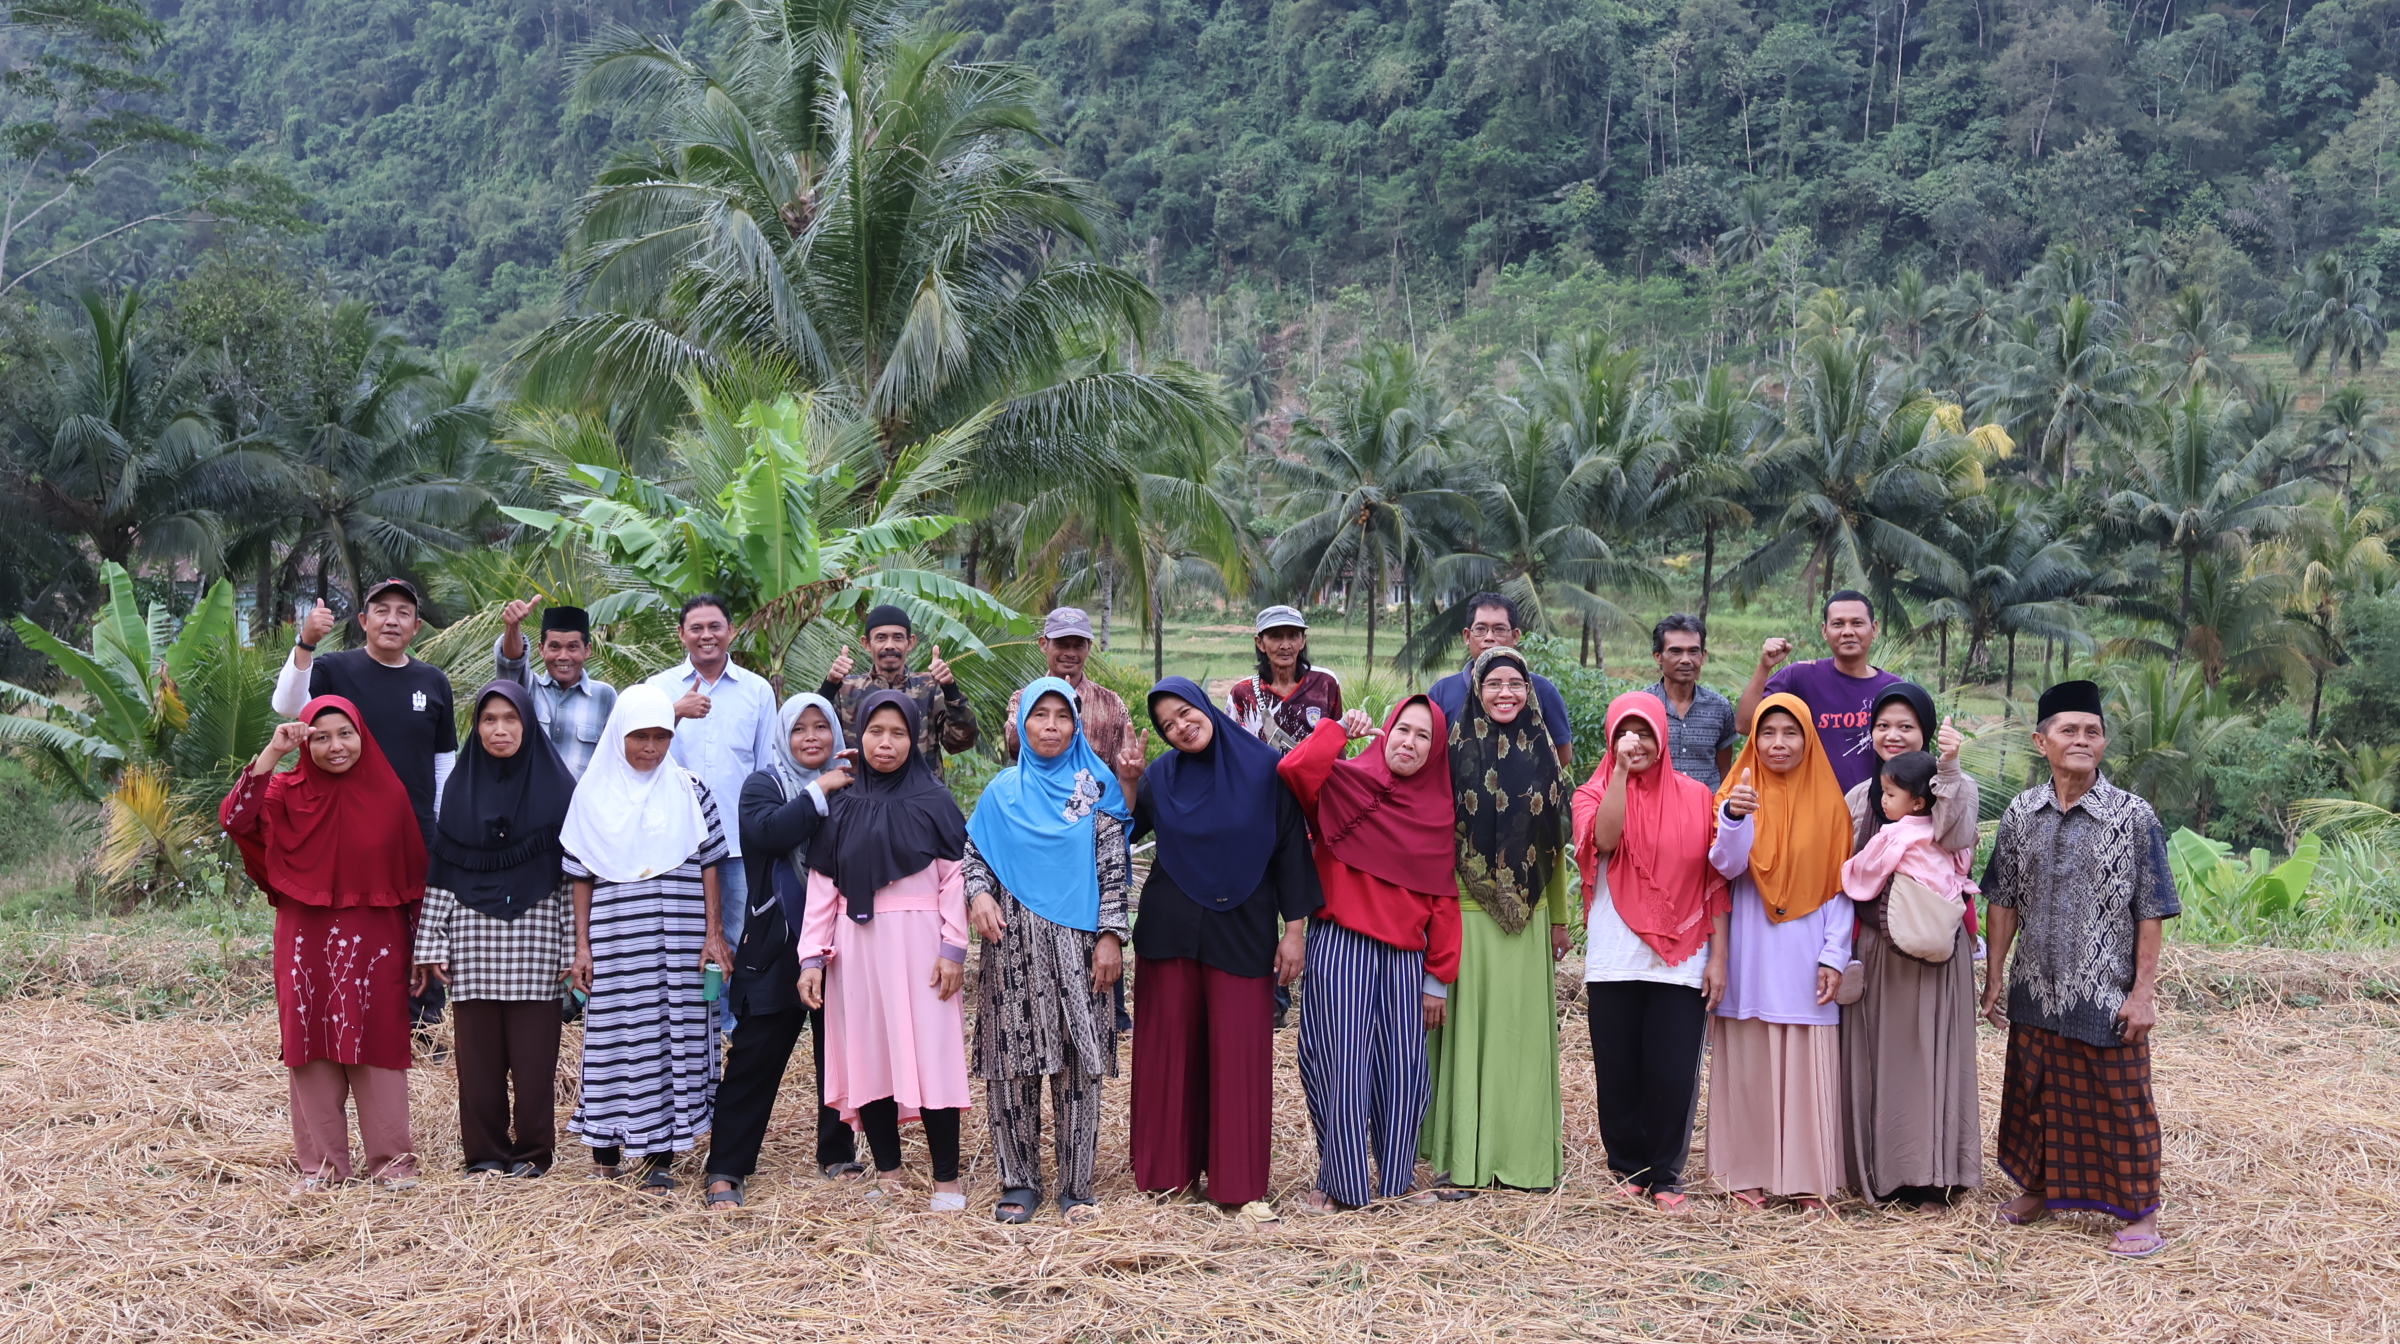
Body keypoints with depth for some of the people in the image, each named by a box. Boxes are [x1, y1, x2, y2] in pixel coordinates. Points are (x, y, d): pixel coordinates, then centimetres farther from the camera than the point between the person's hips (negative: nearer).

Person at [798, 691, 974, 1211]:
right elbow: (821, 885, 8)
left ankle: (946, 1178, 1)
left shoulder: (933, 801, 2)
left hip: (919, 944, -3)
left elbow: (954, 876, -1)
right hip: (857, 948, 3)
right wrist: (812, 956, 1)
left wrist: (953, 948, -9)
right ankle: (887, 1173, 11)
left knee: (931, 1054, -5)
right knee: (869, 1056, 3)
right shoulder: (841, 808, 9)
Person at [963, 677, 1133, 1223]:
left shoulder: (1096, 788, 4)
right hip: (1014, 947, 1)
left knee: (1078, 1065, 0)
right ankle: (1019, 1182, 13)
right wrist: (978, 895, -8)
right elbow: (972, 855, 13)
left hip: (1076, 948, -1)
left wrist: (1111, 936, -5)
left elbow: (1113, 868, 2)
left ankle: (1076, 1186, 8)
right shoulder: (1003, 791, 8)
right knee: (1012, 1065, 2)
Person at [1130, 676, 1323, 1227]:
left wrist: (1295, 927, -3)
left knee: (1241, 1052, -3)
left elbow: (1291, 848, -1)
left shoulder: (1265, 768, -2)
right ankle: (1172, 1170, 17)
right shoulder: (1160, 777, 5)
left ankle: (1241, 1183, 4)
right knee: (1172, 1047, 5)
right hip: (1170, 930, 2)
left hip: (1243, 930, -2)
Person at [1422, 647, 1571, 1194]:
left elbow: (1554, 842, 12)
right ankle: (1459, 1155, 7)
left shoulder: (1541, 754, 7)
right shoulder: (1457, 750, -3)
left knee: (1522, 1026, 6)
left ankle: (1524, 1151, 15)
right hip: (1467, 912, -3)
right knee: (1466, 1027, 0)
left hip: (1529, 916, 3)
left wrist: (1559, 917, 13)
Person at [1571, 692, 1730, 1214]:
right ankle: (1628, 1170, 20)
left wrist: (1718, 956, 1)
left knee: (1673, 1074, -2)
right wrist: (1621, 770, -18)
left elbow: (1715, 883, 7)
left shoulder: (1696, 797, 7)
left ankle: (1666, 1176, 14)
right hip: (1613, 961, 0)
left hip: (1681, 961, 0)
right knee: (1618, 1073, 5)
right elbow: (1605, 839, -18)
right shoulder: (1594, 794, 6)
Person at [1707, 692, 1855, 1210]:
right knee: (1748, 1064, 3)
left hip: (1804, 955, 0)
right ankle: (1749, 1172, 12)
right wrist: (1734, 816, -30)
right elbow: (1727, 867, -12)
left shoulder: (1827, 802, 4)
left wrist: (1835, 955, -4)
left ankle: (1807, 1177, 9)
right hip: (1751, 951, 0)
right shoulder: (1739, 794, 2)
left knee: (1807, 1066, 1)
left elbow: (1840, 886, 4)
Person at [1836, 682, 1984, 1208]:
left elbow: (1956, 841, -20)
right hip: (1874, 943, 4)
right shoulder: (1860, 797, 12)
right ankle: (1877, 1169, 13)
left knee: (1928, 1050, -3)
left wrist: (1948, 771, -24)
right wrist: (1872, 911, 0)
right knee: (1873, 1051, 5)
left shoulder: (1956, 787, 0)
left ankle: (1931, 1174, 4)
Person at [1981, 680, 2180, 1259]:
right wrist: (1994, 976, 6)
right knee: (2035, 1093, 15)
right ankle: (2040, 1188, 34)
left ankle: (2140, 1213, 18)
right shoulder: (2021, 813, 1)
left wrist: (2143, 992, -9)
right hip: (2037, 990, 4)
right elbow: (2004, 902, 7)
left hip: (2107, 994, -3)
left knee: (2119, 1102, 5)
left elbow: (2151, 913, -7)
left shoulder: (2134, 816, -9)